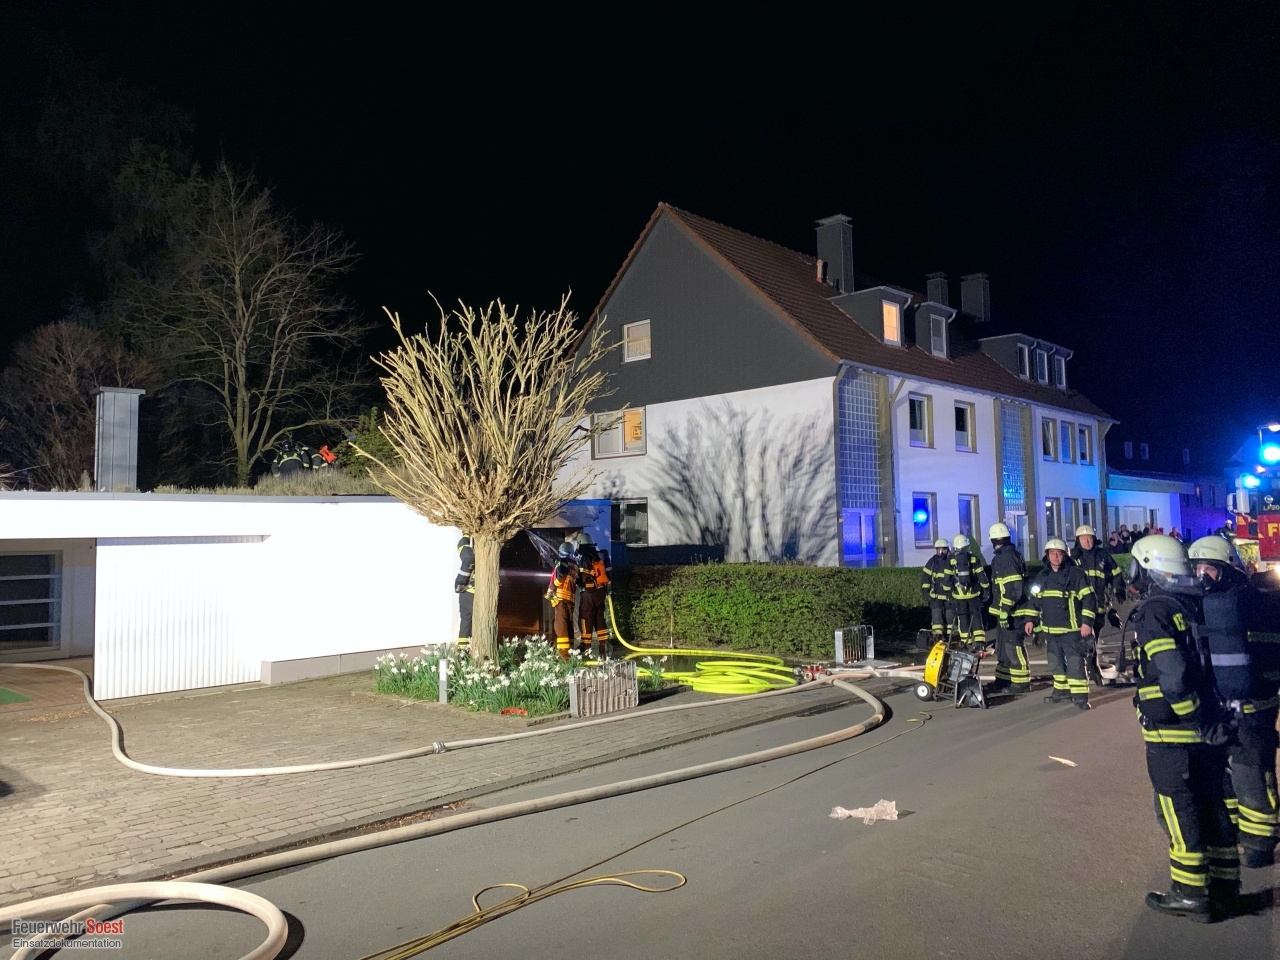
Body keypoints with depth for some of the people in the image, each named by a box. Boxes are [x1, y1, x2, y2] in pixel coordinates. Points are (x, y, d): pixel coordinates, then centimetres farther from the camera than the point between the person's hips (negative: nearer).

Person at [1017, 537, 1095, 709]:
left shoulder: (1075, 573, -7)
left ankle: (1080, 696, -3)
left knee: (1075, 663, -8)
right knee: (1055, 663, 14)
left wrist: (1086, 622, -14)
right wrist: (1030, 619, 10)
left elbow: (1087, 598, -9)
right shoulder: (1042, 577, 11)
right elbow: (1033, 599, 18)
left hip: (1071, 629, -6)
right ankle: (1062, 691, 27)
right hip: (1051, 630, 6)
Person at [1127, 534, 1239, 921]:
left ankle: (1189, 895, 11)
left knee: (1179, 812, 2)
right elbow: (1208, 665, 12)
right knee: (1213, 805, 16)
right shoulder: (1193, 605, 8)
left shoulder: (1154, 612, -16)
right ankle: (1224, 886, 27)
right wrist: (1211, 720, 15)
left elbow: (1172, 677, -25)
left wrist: (1200, 722, -16)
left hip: (1171, 733, -8)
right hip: (1208, 730, 8)